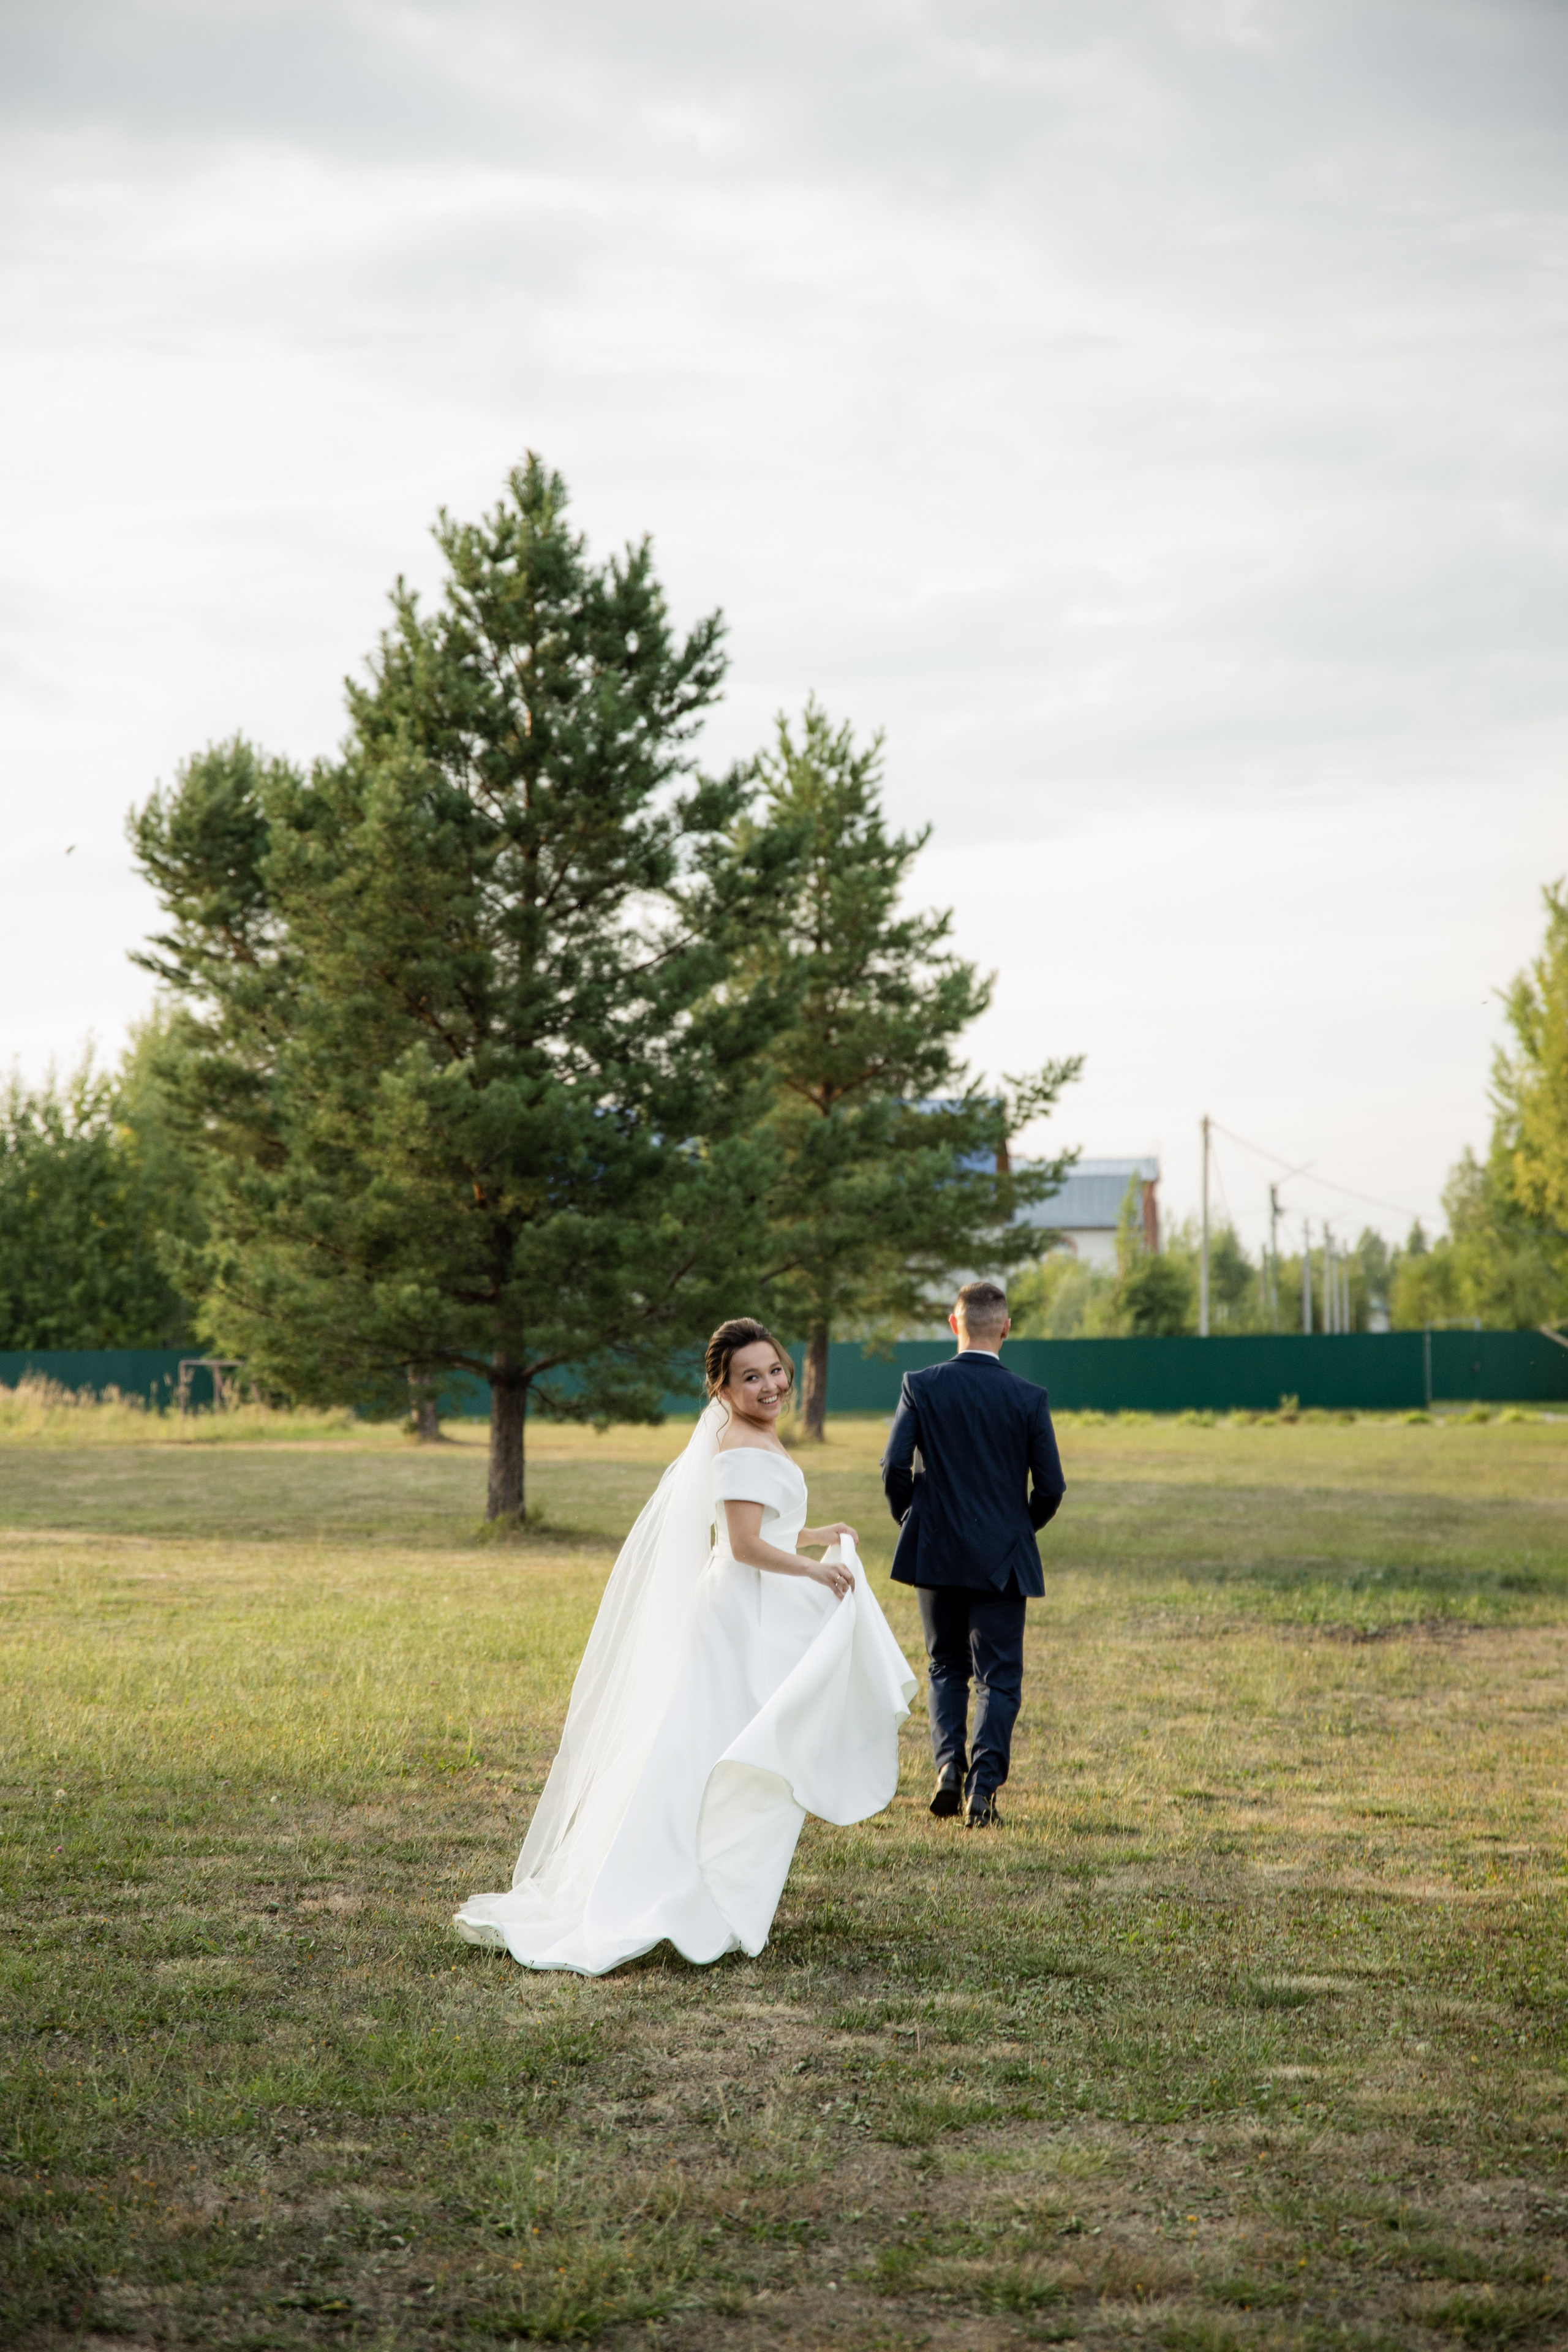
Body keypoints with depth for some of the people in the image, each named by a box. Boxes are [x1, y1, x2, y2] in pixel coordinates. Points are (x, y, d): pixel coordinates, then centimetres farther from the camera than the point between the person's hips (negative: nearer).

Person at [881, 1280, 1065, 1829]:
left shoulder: (920, 1386, -5)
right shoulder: (1030, 1399, -6)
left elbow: (894, 1466, -10)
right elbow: (1050, 1487, -5)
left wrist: (909, 1519, 8)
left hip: (935, 1553, 1)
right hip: (1003, 1558, -1)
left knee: (946, 1668, 17)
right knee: (998, 1677, 5)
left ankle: (948, 1763, -1)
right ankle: (983, 1787, -7)